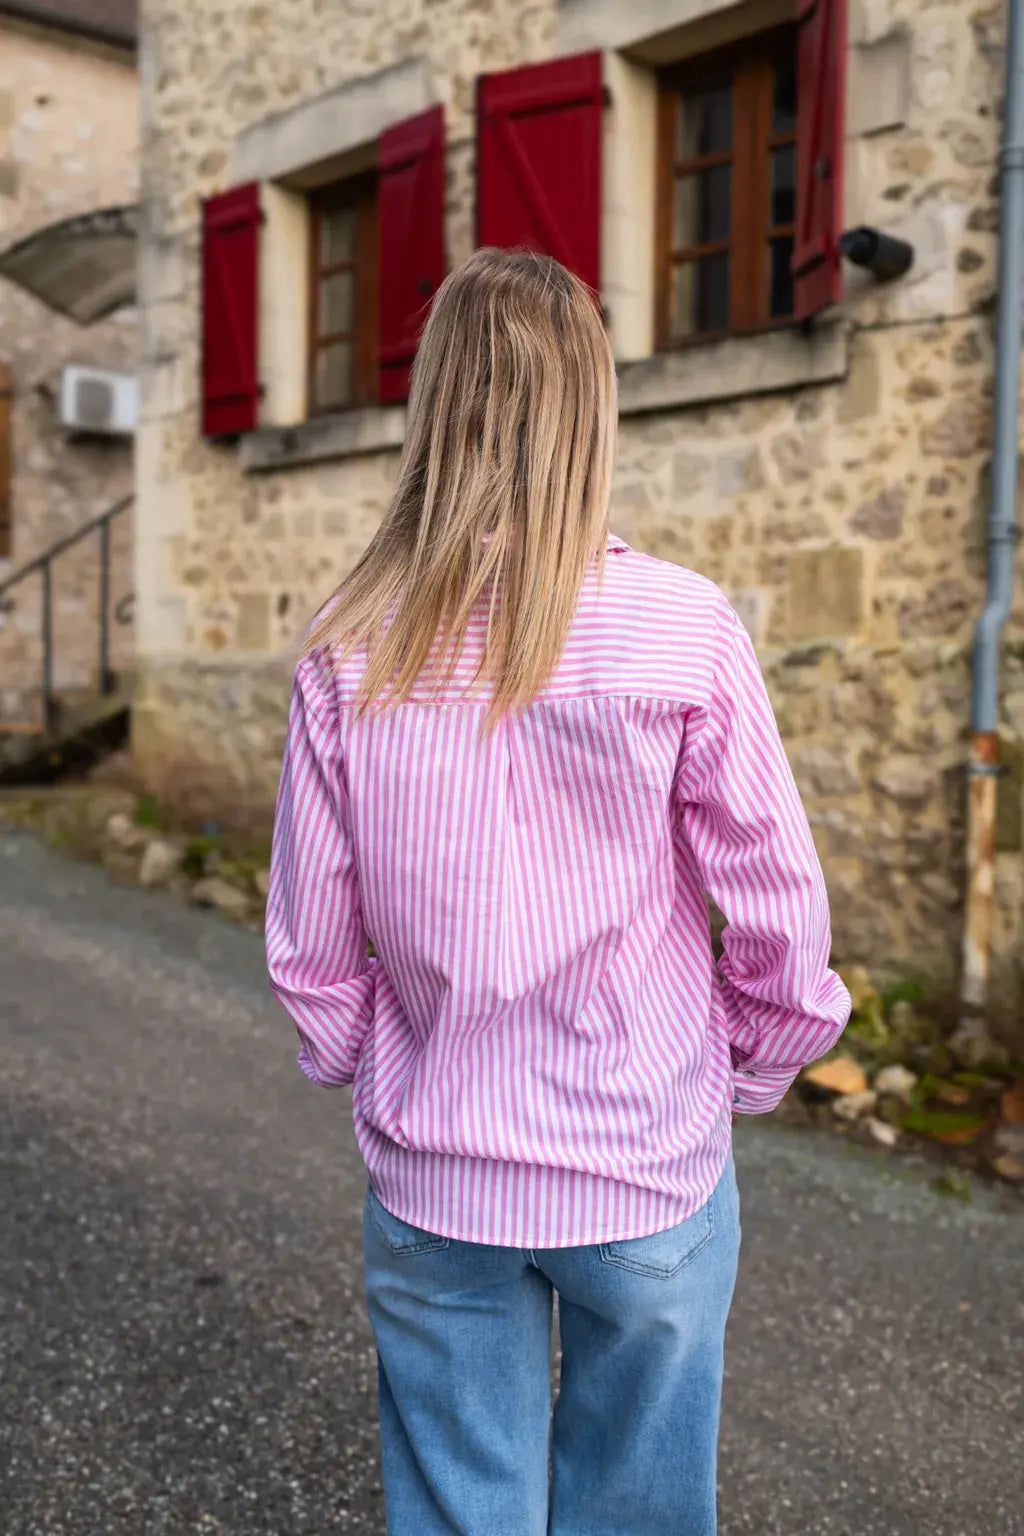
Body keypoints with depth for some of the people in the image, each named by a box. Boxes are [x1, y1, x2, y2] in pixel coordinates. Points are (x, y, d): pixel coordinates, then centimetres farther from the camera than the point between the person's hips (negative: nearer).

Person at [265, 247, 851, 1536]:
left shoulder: (348, 656, -10)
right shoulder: (681, 629, -16)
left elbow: (309, 943, -2)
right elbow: (778, 911, -9)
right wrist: (747, 1075, 9)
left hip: (432, 1186, 2)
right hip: (648, 1180, -1)